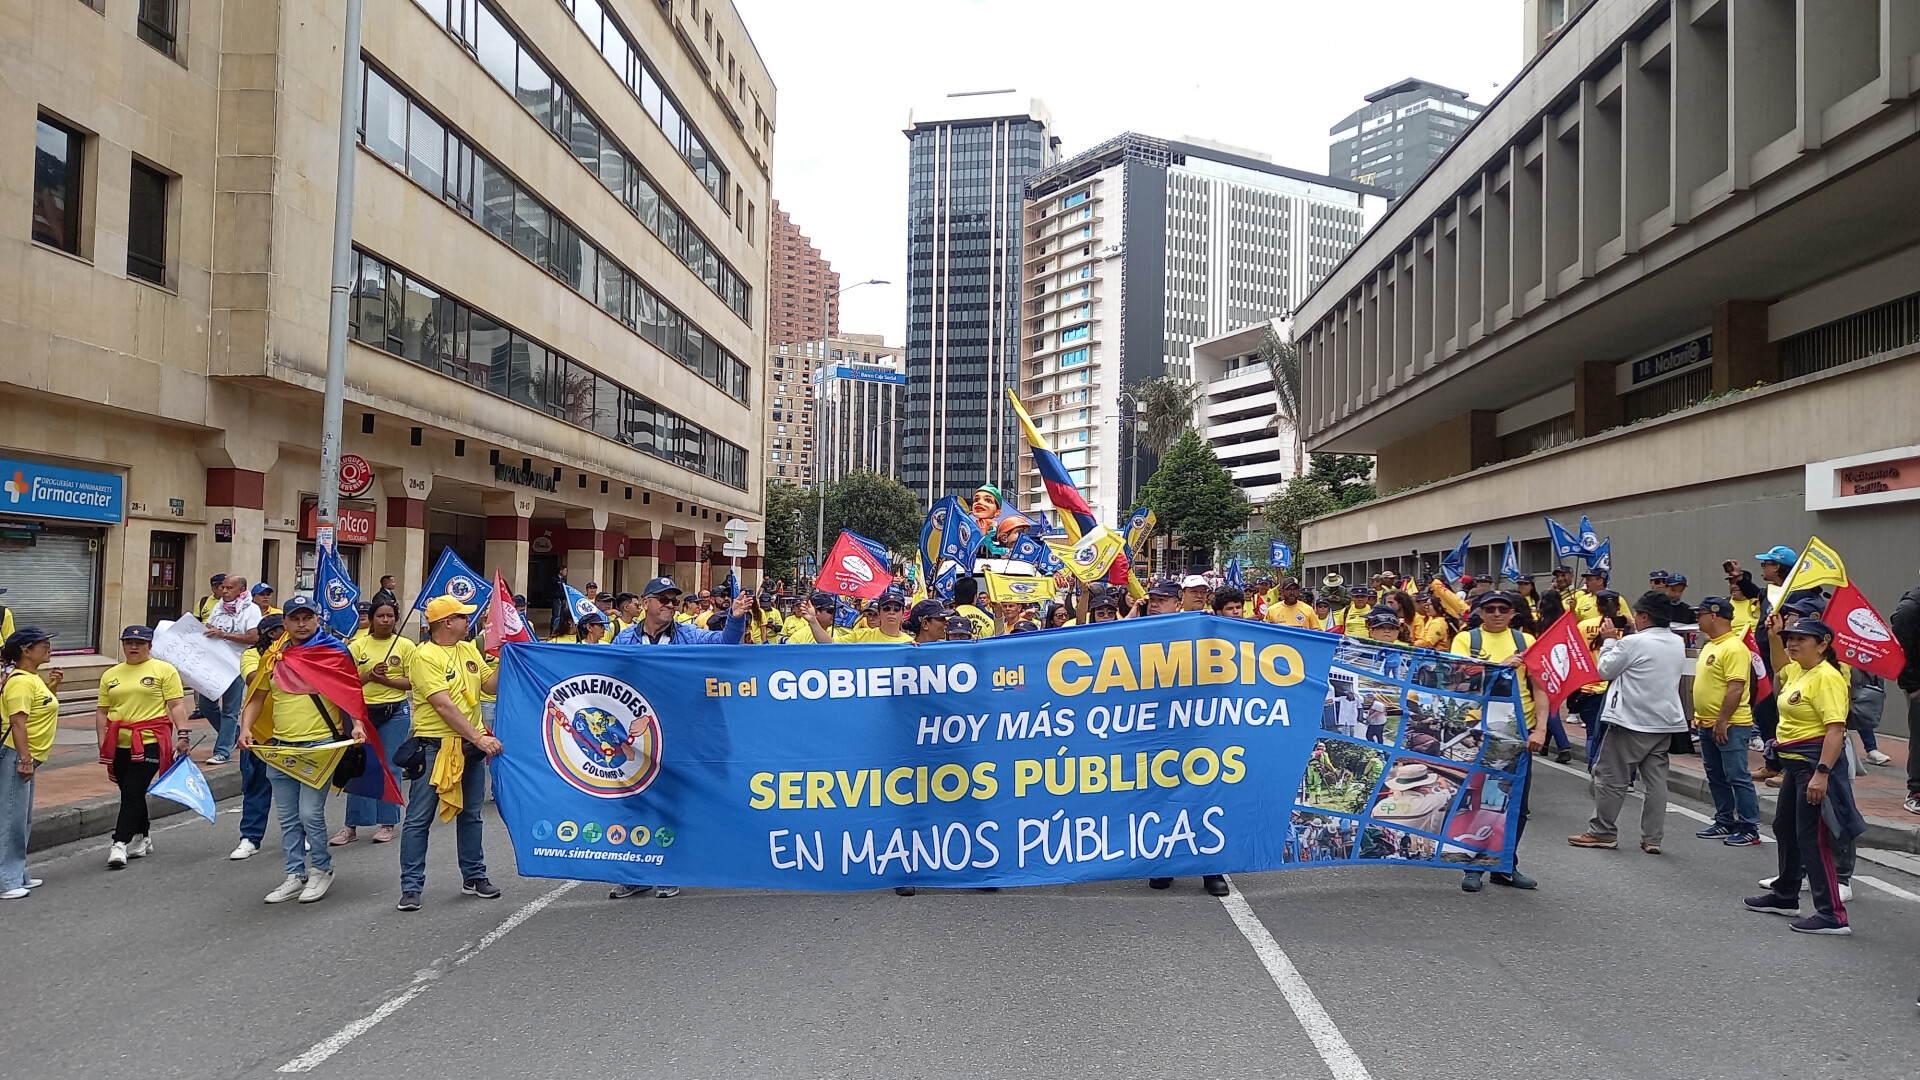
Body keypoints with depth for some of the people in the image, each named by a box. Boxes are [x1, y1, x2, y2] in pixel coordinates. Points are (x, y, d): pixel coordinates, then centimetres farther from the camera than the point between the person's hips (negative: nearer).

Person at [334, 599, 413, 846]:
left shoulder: (405, 646, 0)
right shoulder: (357, 646, 4)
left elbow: (412, 682, -3)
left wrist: (385, 680, -16)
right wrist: (369, 675, -16)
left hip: (395, 712, -2)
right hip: (363, 711, 2)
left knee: (390, 767, 2)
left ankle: (386, 822, 13)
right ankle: (352, 825, 11)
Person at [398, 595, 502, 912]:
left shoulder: (469, 649, 9)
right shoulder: (424, 656, -13)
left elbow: (490, 685, 6)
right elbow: (444, 706, -21)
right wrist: (479, 737, -25)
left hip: (472, 743, 7)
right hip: (435, 745, -7)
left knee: (471, 815, 16)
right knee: (419, 819, 0)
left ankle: (474, 877, 27)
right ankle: (411, 887, 7)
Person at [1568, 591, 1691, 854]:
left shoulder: (1632, 642, -17)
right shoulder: (1678, 643, 6)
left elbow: (1606, 670, -7)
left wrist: (1609, 641, 5)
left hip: (1632, 721, -7)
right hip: (1665, 721, 7)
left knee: (1611, 776, 3)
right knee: (1656, 779, 8)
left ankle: (1602, 832, 8)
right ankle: (1652, 838, 10)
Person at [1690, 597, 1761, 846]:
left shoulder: (1734, 648, -17)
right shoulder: (1710, 646, 14)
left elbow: (1736, 688, -22)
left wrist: (1722, 721, -23)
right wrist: (1700, 716, 18)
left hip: (1730, 726, -10)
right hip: (1708, 723, 10)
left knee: (1737, 777, -4)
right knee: (1716, 777, 16)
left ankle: (1749, 829, 2)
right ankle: (1725, 822, 25)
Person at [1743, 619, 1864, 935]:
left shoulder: (1826, 677, -18)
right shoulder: (1796, 671, 9)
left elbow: (1835, 729, -25)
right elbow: (1779, 668, 36)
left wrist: (1821, 773, -30)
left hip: (1815, 763, -11)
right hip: (1795, 764, 11)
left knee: (1812, 838, -8)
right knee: (1785, 828, 21)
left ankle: (1832, 915, -3)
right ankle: (1785, 896, 36)